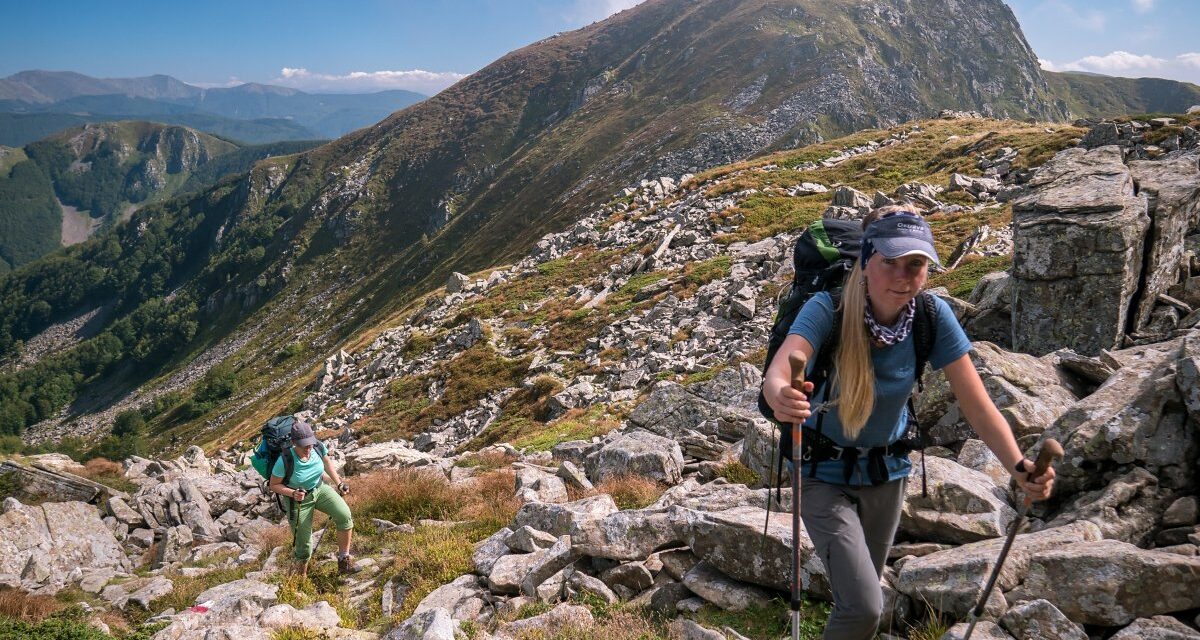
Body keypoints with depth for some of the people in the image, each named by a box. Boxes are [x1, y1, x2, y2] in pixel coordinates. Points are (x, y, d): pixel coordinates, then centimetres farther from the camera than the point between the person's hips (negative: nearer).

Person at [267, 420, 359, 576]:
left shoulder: (318, 448, -18)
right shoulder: (285, 461, -30)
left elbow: (326, 461, 7)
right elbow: (273, 485, -15)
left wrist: (339, 483, 3)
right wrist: (293, 493, -30)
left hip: (320, 488, 4)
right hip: (298, 499, -4)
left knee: (344, 515, -21)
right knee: (304, 545, 1)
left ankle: (344, 561, -8)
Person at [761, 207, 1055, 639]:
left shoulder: (934, 316, -18)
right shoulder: (828, 310, -28)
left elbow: (978, 406, -18)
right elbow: (777, 374, -45)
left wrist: (1019, 467, -35)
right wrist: (781, 395, -68)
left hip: (887, 473, 4)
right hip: (825, 473, -4)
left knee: (864, 592, 21)